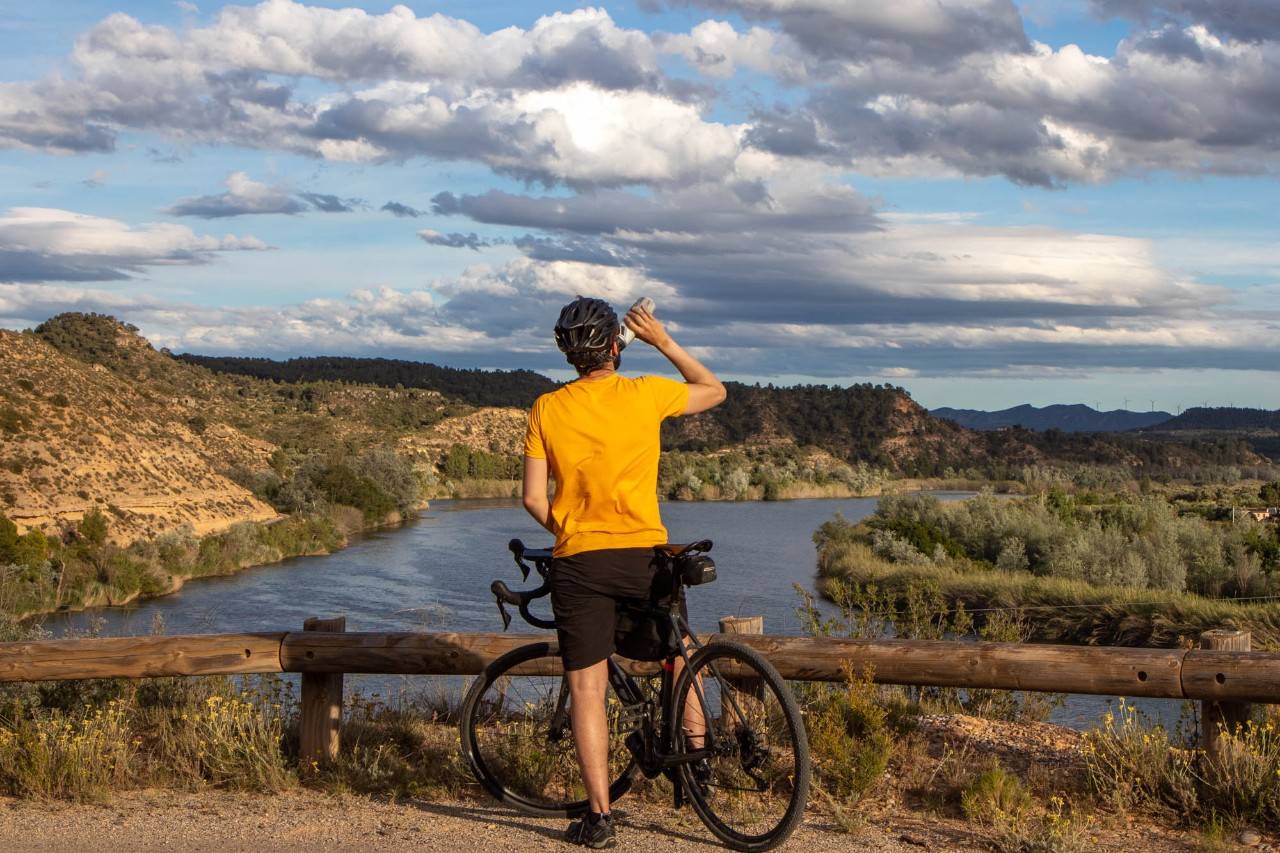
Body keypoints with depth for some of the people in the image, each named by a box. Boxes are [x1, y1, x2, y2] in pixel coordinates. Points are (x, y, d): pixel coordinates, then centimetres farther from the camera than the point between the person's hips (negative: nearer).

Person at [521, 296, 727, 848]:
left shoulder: (546, 409, -1)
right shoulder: (645, 394, -4)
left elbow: (533, 499, -1)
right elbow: (715, 391, 14)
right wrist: (663, 341, 16)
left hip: (578, 560, 0)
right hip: (644, 554, 0)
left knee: (586, 688, 2)